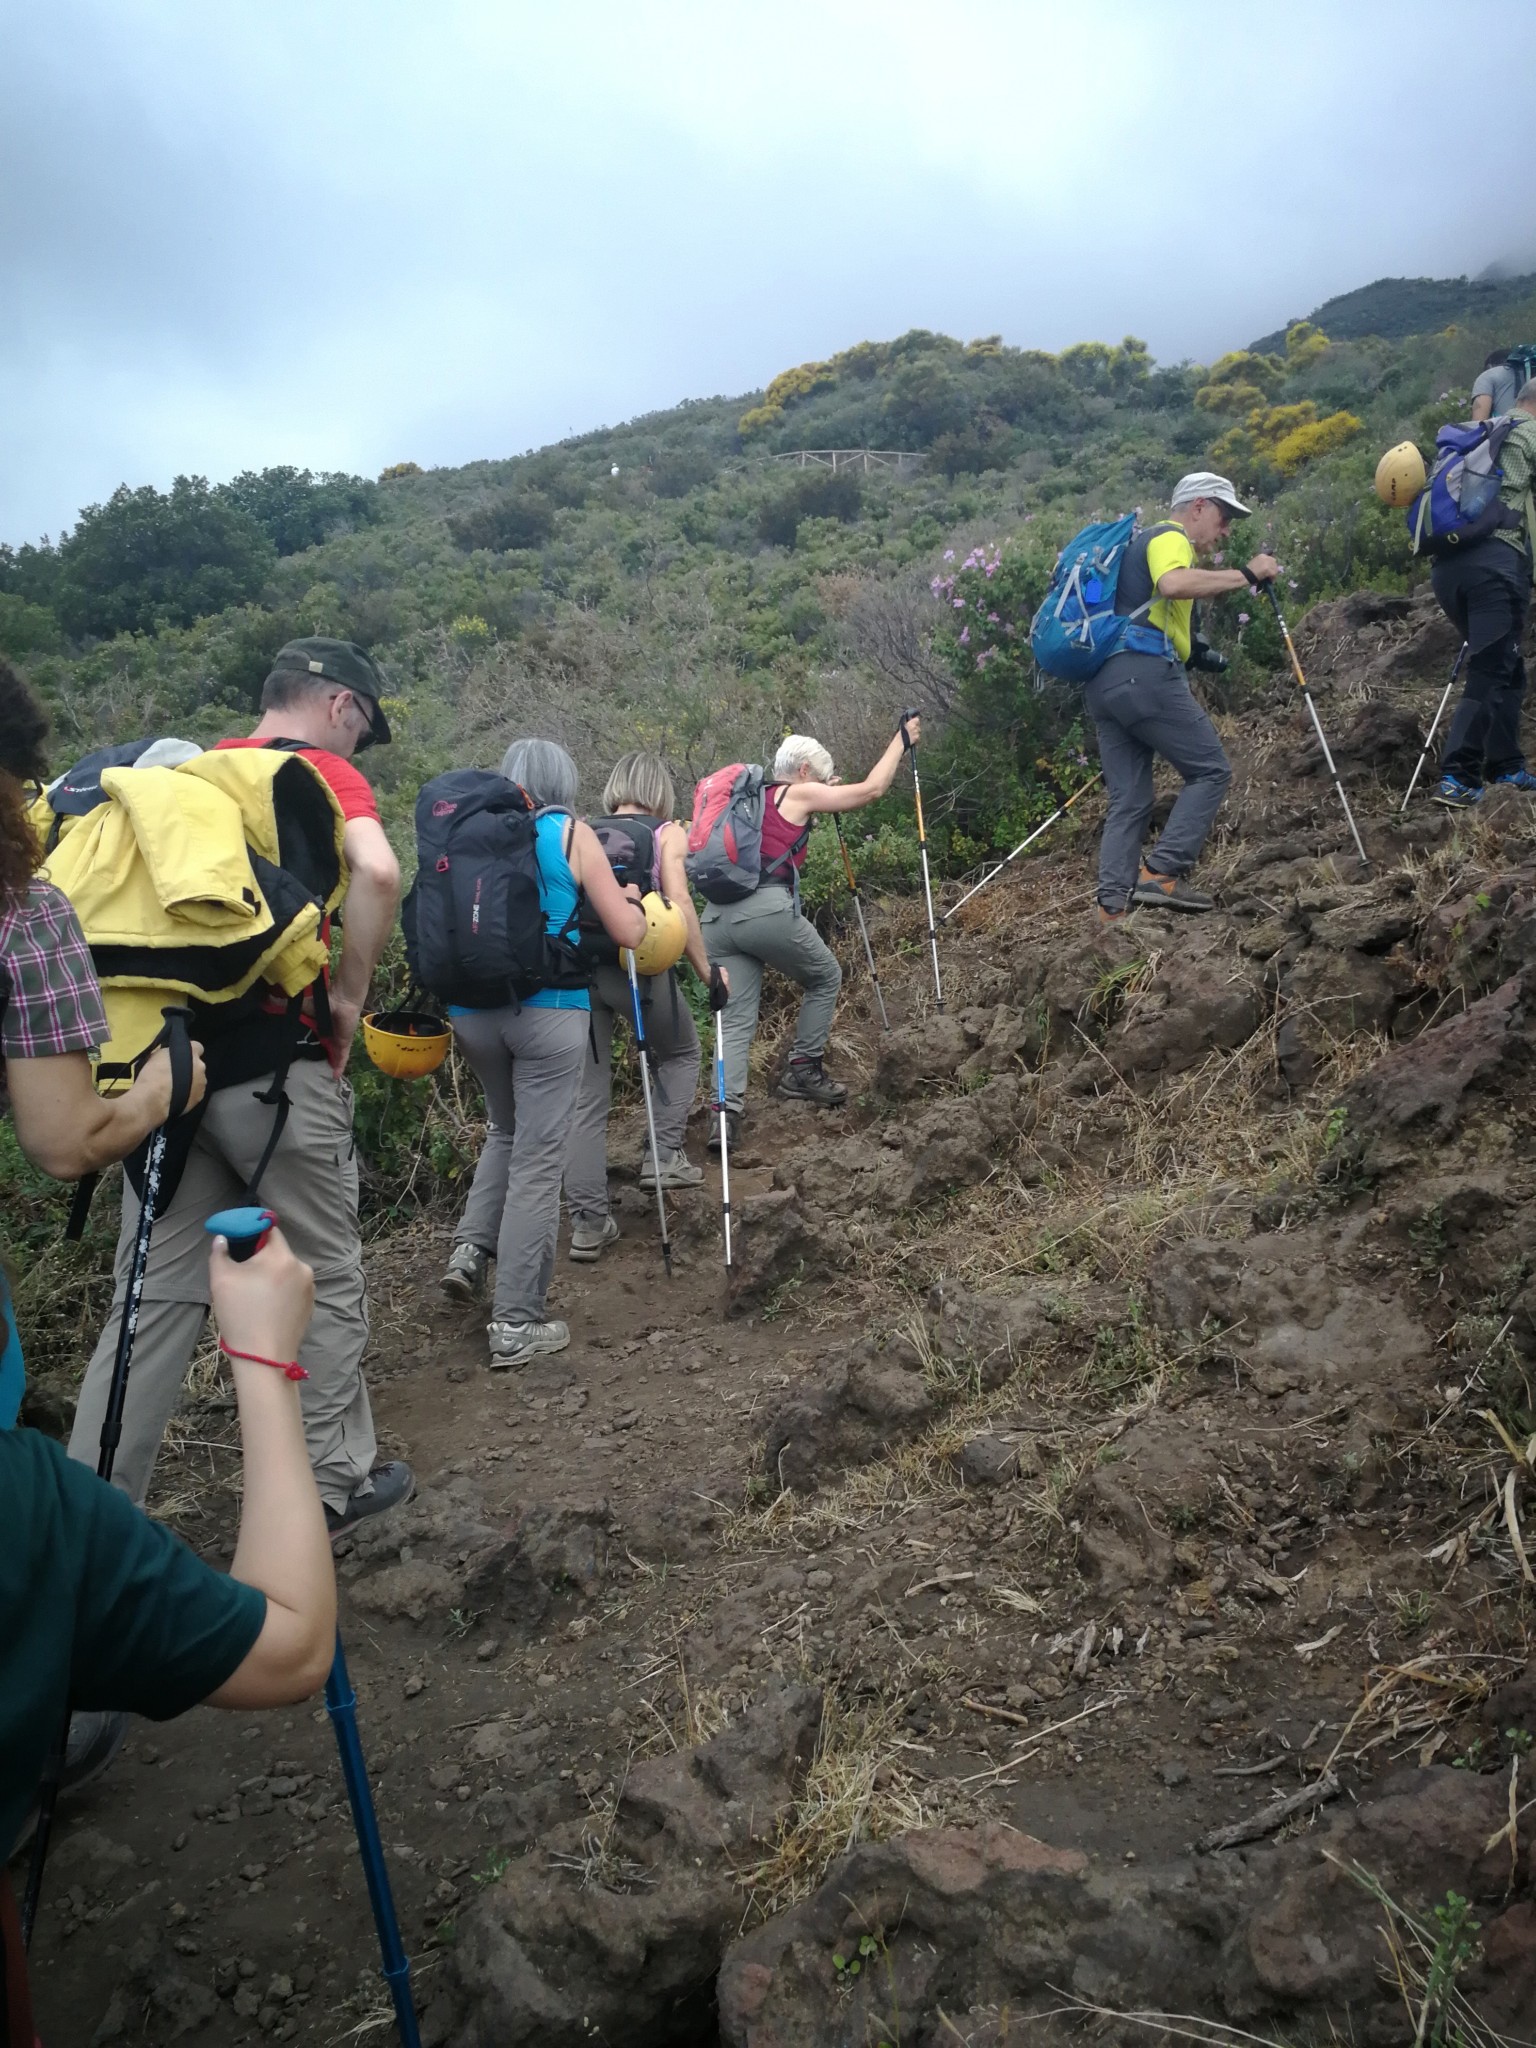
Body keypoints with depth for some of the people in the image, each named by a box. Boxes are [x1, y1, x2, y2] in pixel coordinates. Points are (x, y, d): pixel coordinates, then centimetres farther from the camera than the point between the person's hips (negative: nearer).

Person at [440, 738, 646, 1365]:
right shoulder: (571, 834, 1)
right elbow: (628, 933, 0)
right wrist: (631, 900, 20)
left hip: (472, 1008, 4)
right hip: (547, 1009, -4)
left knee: (504, 1129, 28)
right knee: (538, 1160, 1)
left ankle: (471, 1244, 11)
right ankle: (516, 1324, 5)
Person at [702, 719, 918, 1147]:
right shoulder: (797, 794, 7)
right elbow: (871, 790, 10)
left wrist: (822, 796, 47)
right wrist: (902, 740, 21)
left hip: (717, 915, 7)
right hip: (767, 909, -6)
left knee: (736, 1019, 5)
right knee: (826, 978, 18)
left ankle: (726, 1110, -10)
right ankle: (802, 1071, 19)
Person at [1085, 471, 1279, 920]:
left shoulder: (1147, 542, 32)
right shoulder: (1170, 536, 2)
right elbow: (1173, 584, -21)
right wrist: (1245, 575, -16)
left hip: (1102, 682, 9)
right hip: (1144, 673, -9)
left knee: (1128, 801, 6)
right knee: (1210, 771, -2)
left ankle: (1112, 908, -3)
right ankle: (1161, 873, -12)